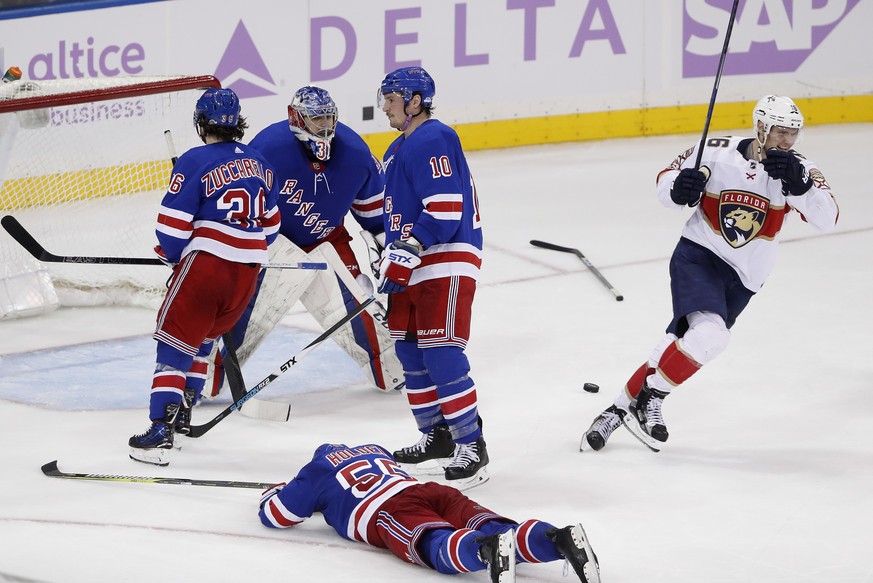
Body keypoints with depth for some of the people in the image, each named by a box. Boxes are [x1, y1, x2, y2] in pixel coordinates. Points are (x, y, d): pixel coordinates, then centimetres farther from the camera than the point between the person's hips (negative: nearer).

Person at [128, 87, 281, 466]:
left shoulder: (194, 162, -9)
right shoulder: (258, 163, 11)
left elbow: (174, 224, -11)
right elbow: (270, 224, 19)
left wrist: (174, 257, 8)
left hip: (206, 264, -6)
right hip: (247, 271, 6)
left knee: (176, 342, -3)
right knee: (202, 339, 24)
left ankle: (161, 431, -13)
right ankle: (181, 413, 29)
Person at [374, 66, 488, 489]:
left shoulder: (434, 140, -13)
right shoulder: (398, 149, 20)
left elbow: (445, 209, -22)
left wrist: (409, 248, -26)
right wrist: (390, 262, 24)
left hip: (447, 263, -11)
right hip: (411, 265, 11)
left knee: (442, 354, -14)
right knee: (410, 354, 12)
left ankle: (472, 446, -10)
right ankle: (437, 438, 22)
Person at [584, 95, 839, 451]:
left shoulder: (799, 169, -9)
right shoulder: (716, 154, -13)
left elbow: (827, 219, -20)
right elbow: (666, 179, 1)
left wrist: (798, 184, -35)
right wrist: (677, 188, -22)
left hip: (741, 278, 3)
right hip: (697, 257, -3)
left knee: (679, 346, 5)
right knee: (710, 335, -27)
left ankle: (621, 409, 20)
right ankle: (648, 399, -9)